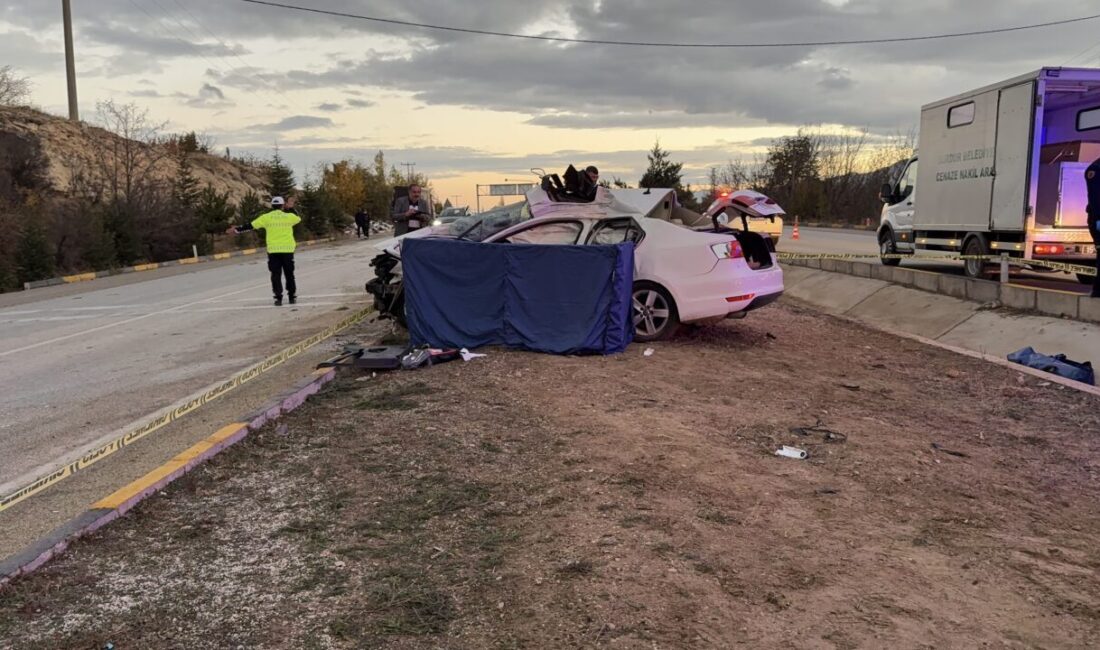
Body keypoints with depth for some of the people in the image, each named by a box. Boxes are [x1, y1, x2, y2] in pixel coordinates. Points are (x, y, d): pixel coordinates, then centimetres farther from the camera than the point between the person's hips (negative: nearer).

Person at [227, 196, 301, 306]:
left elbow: (250, 226, 2)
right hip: (287, 249, 1)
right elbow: (298, 218, 23)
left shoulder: (266, 217, -1)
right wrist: (291, 208, 32)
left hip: (273, 250, 0)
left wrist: (236, 230, 12)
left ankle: (278, 298, -2)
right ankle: (292, 297, 17)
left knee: (276, 275, 4)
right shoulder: (289, 216, 0)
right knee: (289, 274, 12)